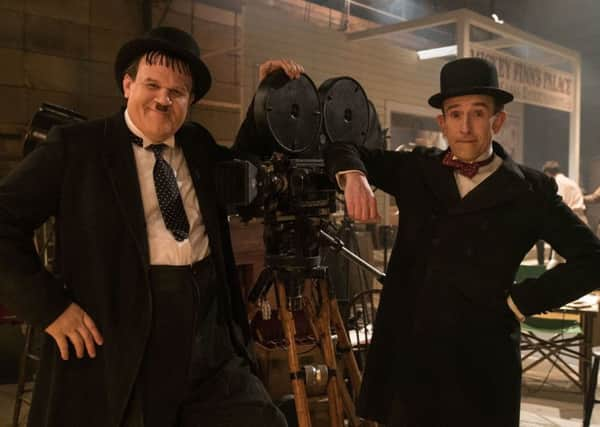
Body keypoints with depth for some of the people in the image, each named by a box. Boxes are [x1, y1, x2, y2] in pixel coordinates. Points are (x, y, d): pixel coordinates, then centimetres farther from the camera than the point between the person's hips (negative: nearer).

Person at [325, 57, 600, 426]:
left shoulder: (530, 190, -2)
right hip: (408, 352, 3)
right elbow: (346, 150, 12)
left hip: (480, 359, -2)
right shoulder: (418, 171, 7)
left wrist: (521, 302, -6)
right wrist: (354, 176, -10)